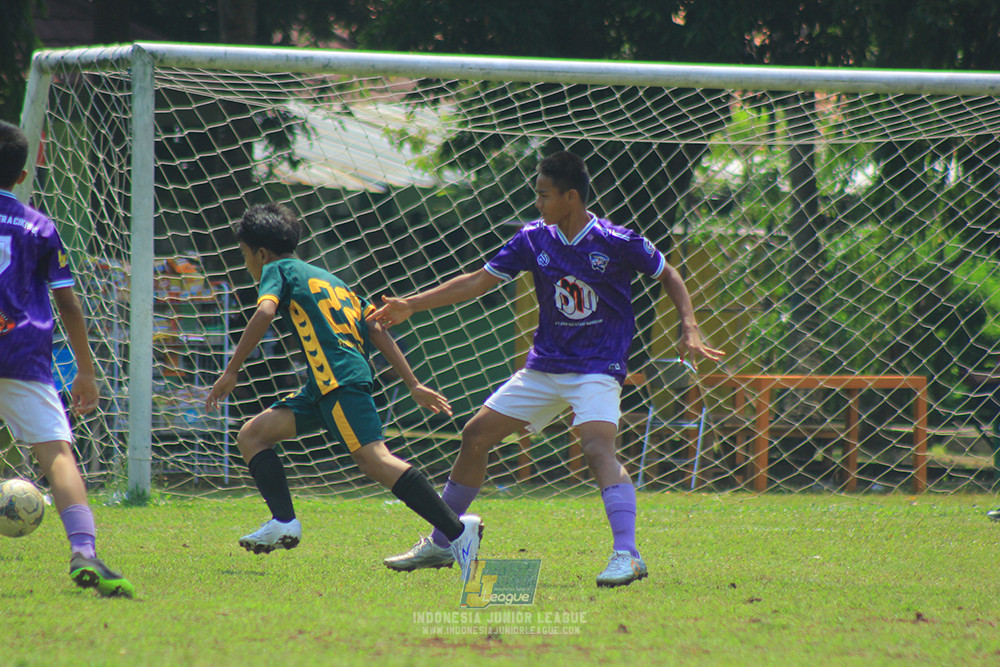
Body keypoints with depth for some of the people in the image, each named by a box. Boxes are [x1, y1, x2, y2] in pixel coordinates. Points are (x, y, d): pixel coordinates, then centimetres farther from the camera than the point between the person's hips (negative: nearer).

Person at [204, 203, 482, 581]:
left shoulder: (277, 270, 9)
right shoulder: (329, 279, 30)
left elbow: (264, 312, -12)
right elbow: (376, 330, 23)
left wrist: (231, 371, -10)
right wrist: (414, 385, 20)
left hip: (338, 380, -9)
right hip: (324, 387, 9)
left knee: (373, 458, -21)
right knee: (252, 435, 14)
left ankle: (458, 531, -31)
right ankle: (284, 522, 1)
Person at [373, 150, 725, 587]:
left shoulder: (617, 243, -13)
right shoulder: (534, 239, 0)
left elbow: (668, 276, 2)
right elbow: (478, 281, 7)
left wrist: (689, 330, -11)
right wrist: (411, 305, 3)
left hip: (597, 369, -6)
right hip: (544, 366, 6)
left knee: (597, 447, -30)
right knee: (476, 437, 6)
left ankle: (627, 555, -35)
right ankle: (439, 545, 20)